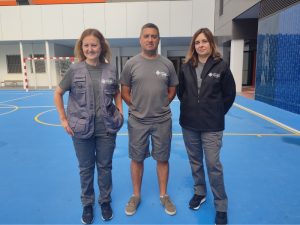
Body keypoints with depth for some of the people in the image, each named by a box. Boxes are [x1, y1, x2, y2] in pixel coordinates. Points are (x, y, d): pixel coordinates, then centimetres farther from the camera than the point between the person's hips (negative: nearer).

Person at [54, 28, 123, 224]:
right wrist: (63, 119, -1)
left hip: (107, 128, 1)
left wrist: (120, 112, 2)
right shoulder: (75, 70, -6)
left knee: (105, 166, 15)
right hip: (82, 129, -1)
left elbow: (117, 92, 13)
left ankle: (105, 201, 38)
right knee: (86, 168, 15)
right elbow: (58, 94, 4)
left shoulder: (111, 70, -2)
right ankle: (87, 204, 37)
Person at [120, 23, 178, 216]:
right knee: (137, 159, 12)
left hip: (162, 121, 1)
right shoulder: (131, 64, -2)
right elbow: (124, 92, 3)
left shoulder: (167, 64, 1)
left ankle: (164, 195, 31)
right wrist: (136, 107, -2)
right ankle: (136, 196, 32)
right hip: (137, 121, 0)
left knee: (162, 159, 12)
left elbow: (172, 90, 10)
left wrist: (162, 106, 2)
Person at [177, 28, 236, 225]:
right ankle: (199, 192, 37)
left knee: (213, 164, 1)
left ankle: (221, 206, 19)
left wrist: (216, 113, 2)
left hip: (212, 126, -3)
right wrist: (190, 108, 8)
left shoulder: (221, 66, -5)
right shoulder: (186, 67, 2)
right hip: (189, 123, 4)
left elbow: (230, 94, 1)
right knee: (195, 161, 16)